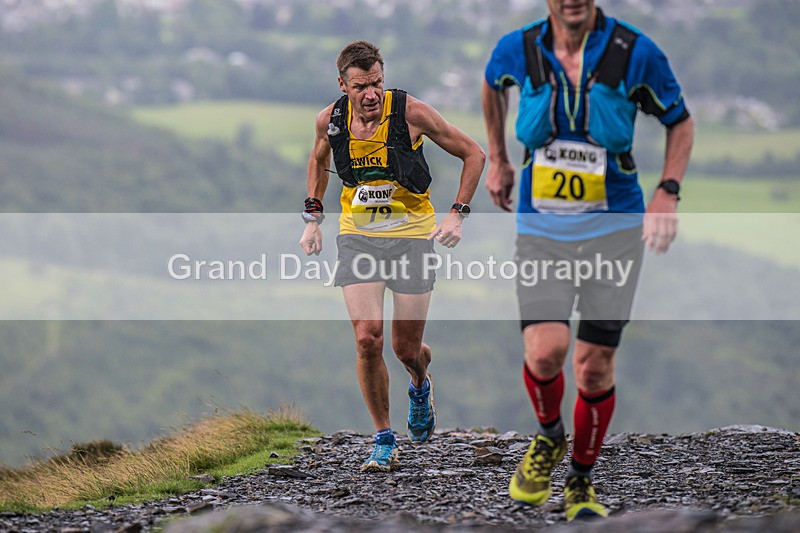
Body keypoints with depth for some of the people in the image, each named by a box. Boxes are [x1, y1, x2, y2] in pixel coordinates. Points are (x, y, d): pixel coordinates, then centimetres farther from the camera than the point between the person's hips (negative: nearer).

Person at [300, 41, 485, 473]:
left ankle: (420, 386, 41)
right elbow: (318, 160, 18)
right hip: (357, 235, 2)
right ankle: (383, 442, 1)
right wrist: (313, 218, 11)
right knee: (368, 340, -14)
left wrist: (457, 214, -11)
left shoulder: (411, 113, -17)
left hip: (411, 232, -2)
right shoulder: (330, 120, -7)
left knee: (406, 348, 1)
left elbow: (473, 154, -5)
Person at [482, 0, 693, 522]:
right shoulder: (518, 50, -5)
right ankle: (548, 439, 16)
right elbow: (493, 84, 21)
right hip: (542, 229, 1)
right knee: (545, 352, -17)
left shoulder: (635, 53, -10)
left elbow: (681, 122, 5)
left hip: (614, 228, 0)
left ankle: (581, 482, 24)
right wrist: (498, 161, 24)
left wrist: (668, 193, -8)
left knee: (595, 367, 1)